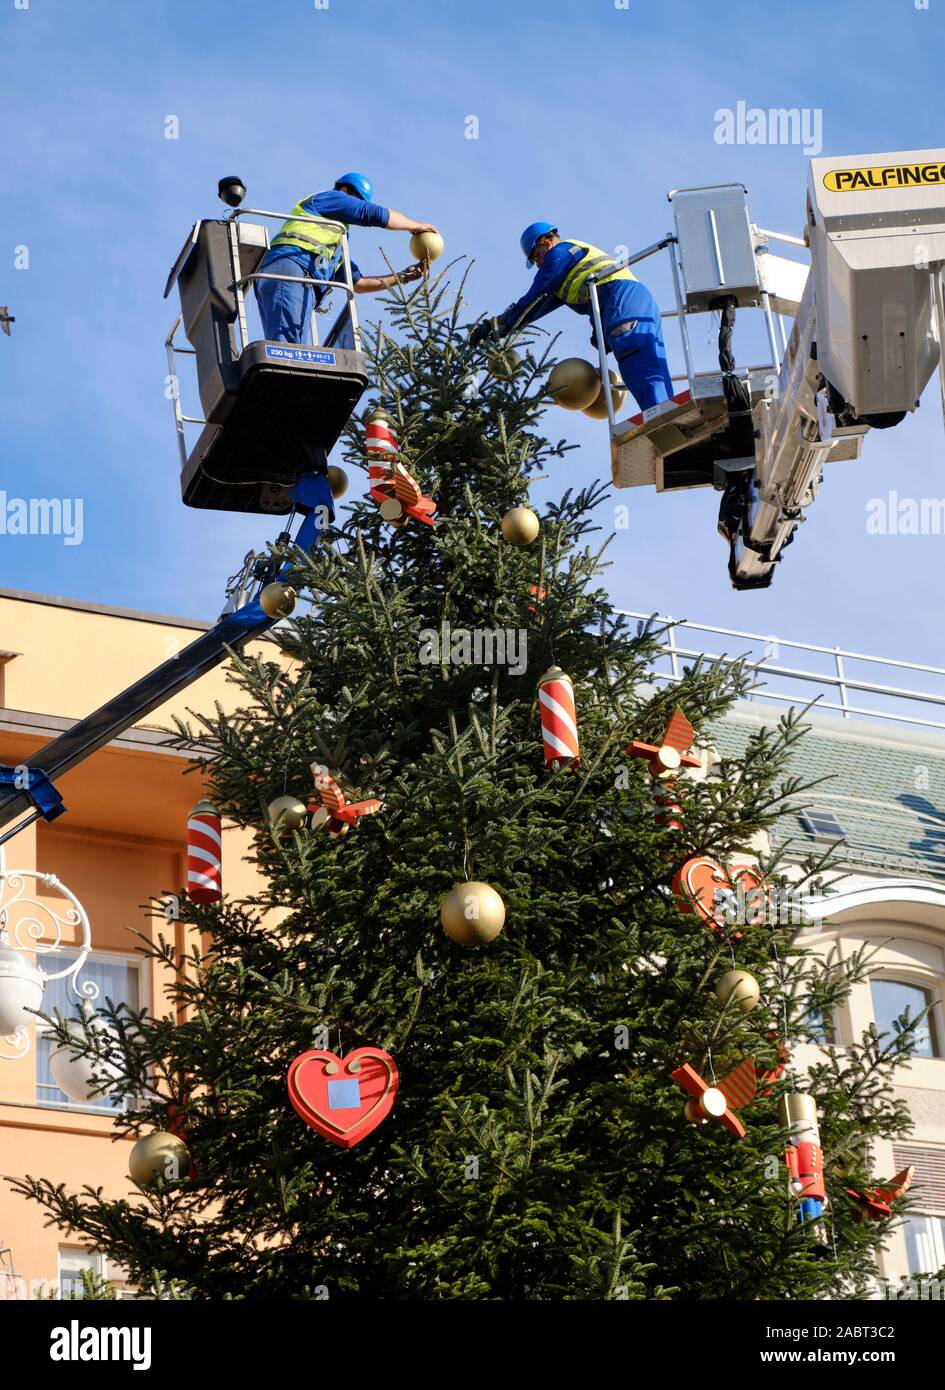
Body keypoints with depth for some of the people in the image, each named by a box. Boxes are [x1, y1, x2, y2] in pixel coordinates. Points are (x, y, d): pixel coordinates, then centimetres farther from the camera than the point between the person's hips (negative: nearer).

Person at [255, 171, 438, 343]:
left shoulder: (335, 244, 39)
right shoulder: (328, 198, 16)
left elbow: (358, 283, 38)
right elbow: (377, 214, 10)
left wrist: (402, 277, 35)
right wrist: (416, 226, 24)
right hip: (290, 268, -9)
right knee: (287, 342, -28)